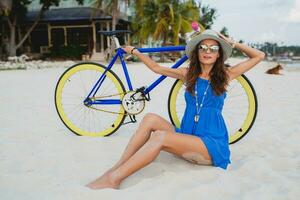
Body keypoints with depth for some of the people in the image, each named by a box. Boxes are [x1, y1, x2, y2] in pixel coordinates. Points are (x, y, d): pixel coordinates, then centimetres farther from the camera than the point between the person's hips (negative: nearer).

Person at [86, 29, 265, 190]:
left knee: (160, 137, -28)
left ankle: (113, 179, -28)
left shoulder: (224, 76, 2)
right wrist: (135, 51, 22)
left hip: (213, 145, -4)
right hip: (187, 136, 4)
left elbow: (259, 56, 5)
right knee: (151, 118, -20)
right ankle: (116, 168, -22)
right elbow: (157, 68, 18)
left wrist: (233, 43, 3)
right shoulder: (188, 74, 9)